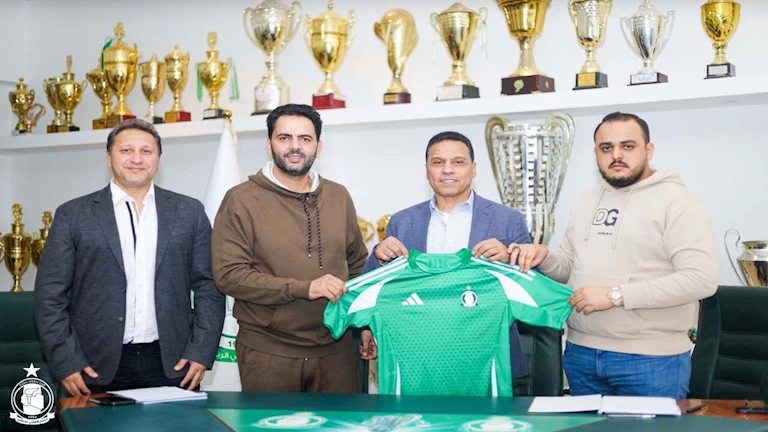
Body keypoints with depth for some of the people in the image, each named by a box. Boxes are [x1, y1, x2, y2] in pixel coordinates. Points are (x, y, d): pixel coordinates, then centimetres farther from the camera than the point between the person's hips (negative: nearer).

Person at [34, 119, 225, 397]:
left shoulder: (189, 213, 8)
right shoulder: (73, 215, 4)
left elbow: (208, 287, 7)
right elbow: (50, 295, 2)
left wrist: (201, 352, -1)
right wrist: (66, 362, -5)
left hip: (172, 366, 1)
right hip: (97, 370, -1)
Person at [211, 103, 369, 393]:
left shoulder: (338, 196, 11)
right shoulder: (241, 200, -4)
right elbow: (228, 274, -12)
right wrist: (304, 288, -19)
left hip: (336, 349, 4)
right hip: (268, 354, -3)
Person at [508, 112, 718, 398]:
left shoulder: (677, 201, -10)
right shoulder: (587, 201, 13)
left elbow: (701, 279, -20)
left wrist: (616, 295, -23)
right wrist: (544, 257, -4)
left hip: (651, 360, -6)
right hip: (581, 353, 6)